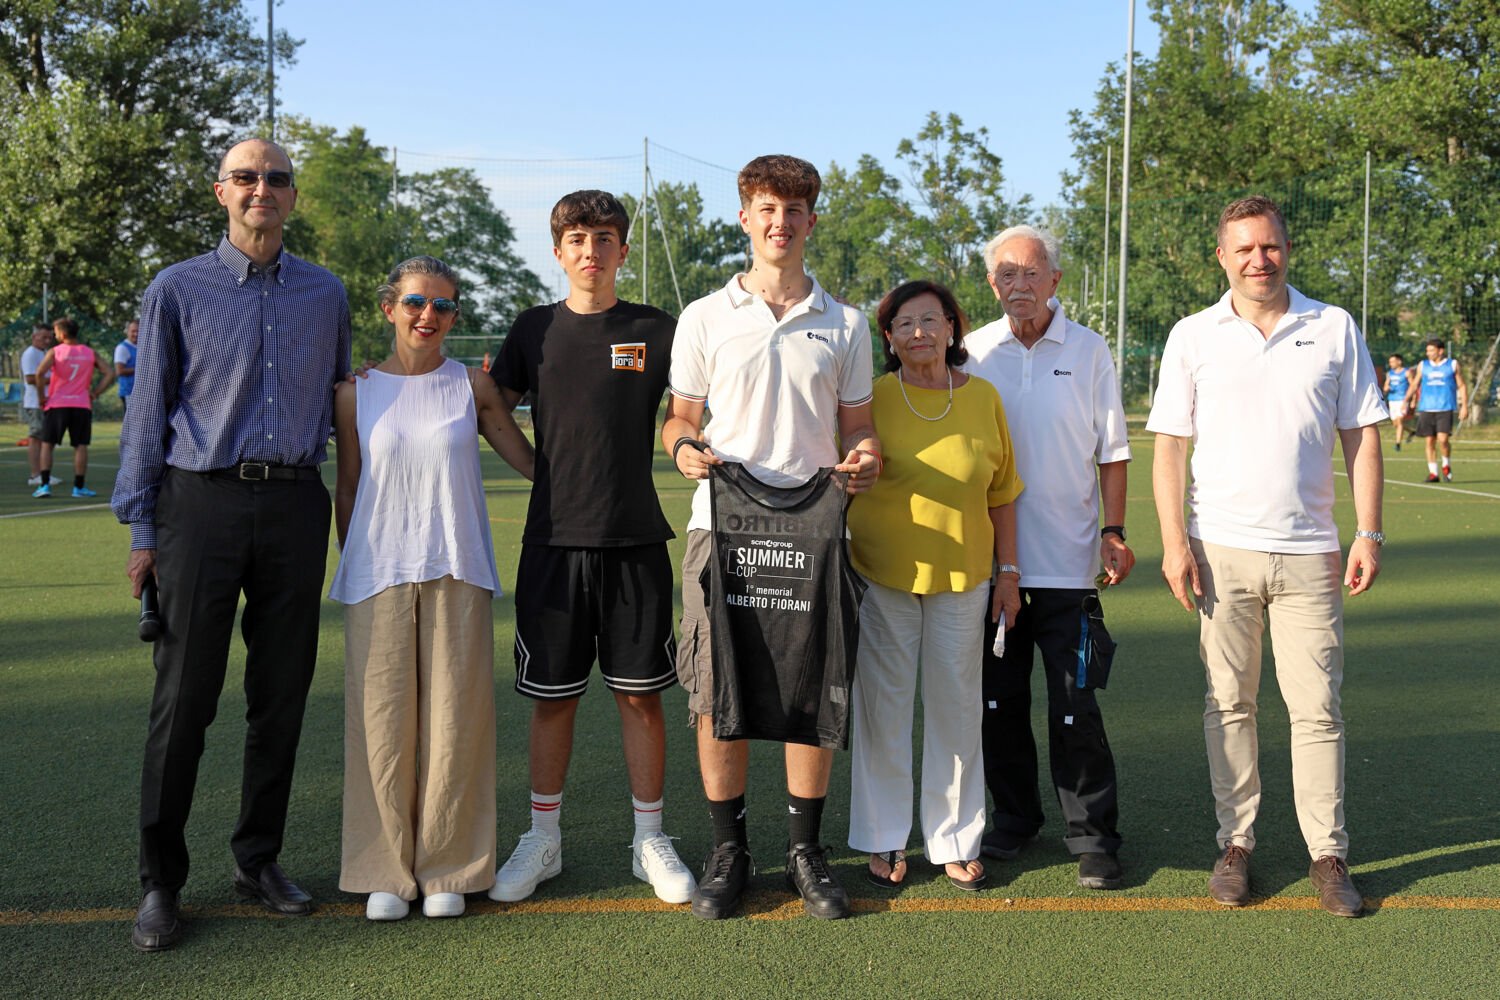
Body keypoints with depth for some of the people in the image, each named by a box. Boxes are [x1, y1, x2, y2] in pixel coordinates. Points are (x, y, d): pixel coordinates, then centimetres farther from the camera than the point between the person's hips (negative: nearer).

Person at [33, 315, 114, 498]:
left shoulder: (55, 352, -3)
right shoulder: (91, 353, 5)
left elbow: (40, 373, -17)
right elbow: (109, 374, 0)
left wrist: (41, 397, -6)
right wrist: (95, 393, 3)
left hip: (56, 405, -1)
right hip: (82, 405, 1)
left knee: (47, 444, 9)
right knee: (80, 446, 6)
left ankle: (45, 485, 2)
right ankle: (79, 488, 4)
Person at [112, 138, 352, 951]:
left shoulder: (325, 295, 11)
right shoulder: (177, 291, 3)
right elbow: (148, 410, 3)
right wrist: (142, 528, -1)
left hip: (296, 506, 3)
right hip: (203, 502, -3)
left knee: (281, 694, 7)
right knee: (183, 700, -2)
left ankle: (258, 859, 21)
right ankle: (160, 880, 9)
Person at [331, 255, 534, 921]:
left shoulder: (472, 387, 5)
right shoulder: (356, 394, 5)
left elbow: (529, 460, 11)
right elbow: (347, 490, 10)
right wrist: (352, 567, 10)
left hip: (456, 575, 0)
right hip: (379, 576, 0)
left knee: (454, 721, 2)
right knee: (383, 722, 2)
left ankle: (447, 870, 16)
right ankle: (386, 872, 15)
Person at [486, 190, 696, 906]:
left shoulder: (657, 331, 4)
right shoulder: (535, 330, 7)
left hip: (635, 539, -1)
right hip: (553, 538, 1)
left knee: (640, 694, 4)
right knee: (552, 695, 7)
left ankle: (649, 840, 17)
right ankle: (542, 839, 20)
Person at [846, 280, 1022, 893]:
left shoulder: (983, 397, 4)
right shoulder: (871, 398, -2)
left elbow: (1001, 494, 9)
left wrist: (1008, 572, 8)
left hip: (963, 577, 2)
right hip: (882, 575, -2)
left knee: (957, 707, 9)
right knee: (883, 706, 5)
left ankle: (956, 841, 22)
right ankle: (884, 841, 19)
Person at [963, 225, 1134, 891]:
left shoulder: (1089, 350, 1)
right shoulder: (973, 351, 4)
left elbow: (1111, 451, 5)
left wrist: (1114, 530, -3)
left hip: (1067, 561, -2)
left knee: (1075, 708, -1)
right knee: (1000, 699, 11)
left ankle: (1092, 835, 10)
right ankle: (1014, 818, 27)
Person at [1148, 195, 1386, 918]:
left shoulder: (1335, 329, 6)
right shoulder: (1194, 336, 4)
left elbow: (1362, 437, 7)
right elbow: (1169, 446, 3)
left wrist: (1368, 533, -1)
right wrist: (1173, 542, -5)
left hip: (1309, 550, 0)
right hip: (1221, 549, 0)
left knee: (1317, 707, 1)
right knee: (1228, 704, 7)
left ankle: (1328, 853, 11)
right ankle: (1236, 844, 17)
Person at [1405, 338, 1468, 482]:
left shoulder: (1452, 365, 6)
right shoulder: (1423, 365, 12)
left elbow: (1462, 386, 8)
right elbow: (1414, 385, 15)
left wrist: (1464, 406, 0)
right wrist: (1406, 400, 4)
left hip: (1445, 408, -3)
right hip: (1426, 409, 3)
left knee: (1442, 439, -16)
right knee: (1428, 441, 1)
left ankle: (1447, 466, 9)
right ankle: (1433, 472, 9)